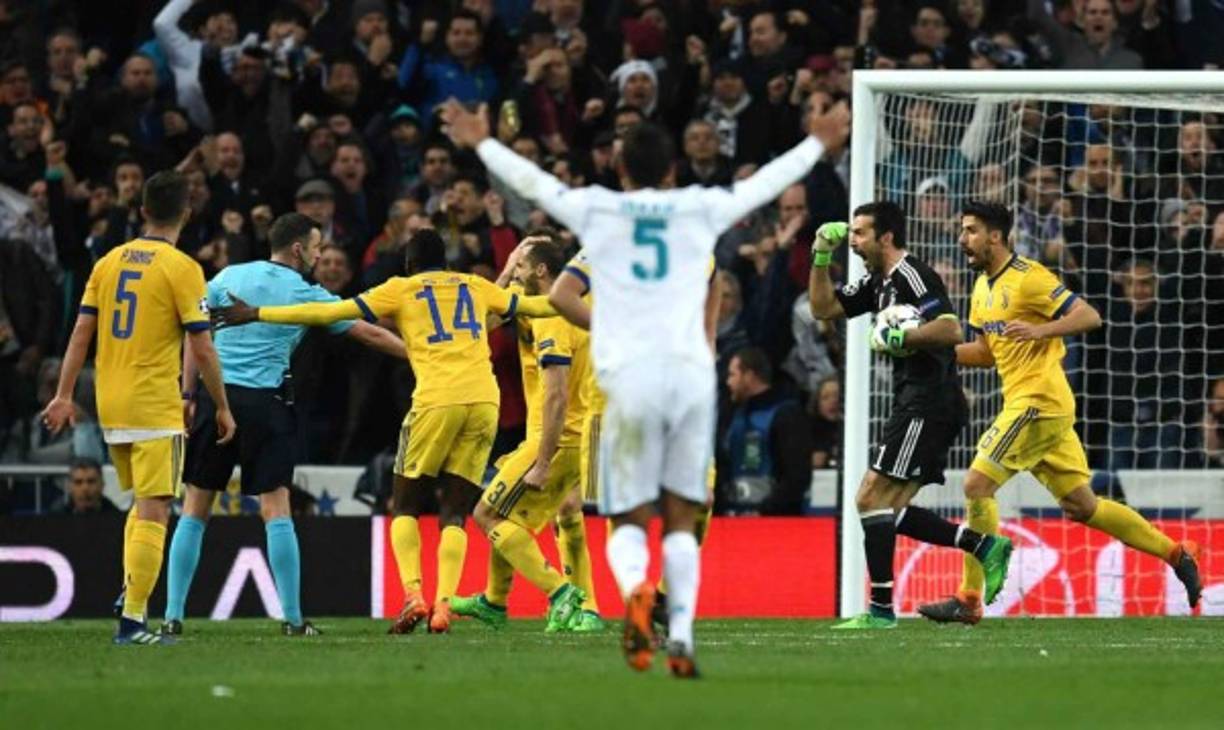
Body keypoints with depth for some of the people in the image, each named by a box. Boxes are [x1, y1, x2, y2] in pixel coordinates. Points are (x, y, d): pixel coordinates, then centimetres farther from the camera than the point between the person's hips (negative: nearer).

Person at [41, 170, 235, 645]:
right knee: (154, 512, -5)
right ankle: (132, 619, -10)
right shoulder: (181, 268, -9)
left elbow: (82, 331, 7)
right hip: (156, 408, -6)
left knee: (144, 505, 22)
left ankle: (129, 597, 15)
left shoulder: (109, 262, 8)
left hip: (111, 409, 6)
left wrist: (64, 395, 10)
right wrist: (222, 407, 0)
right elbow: (202, 348, -9)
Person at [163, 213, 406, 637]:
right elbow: (369, 334, 9)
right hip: (263, 400, -2)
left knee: (194, 511, 6)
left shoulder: (230, 276, 10)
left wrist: (189, 395, 7)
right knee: (276, 510, 0)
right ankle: (293, 619, -2)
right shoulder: (306, 295, 3)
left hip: (215, 396, 2)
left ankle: (173, 616, 3)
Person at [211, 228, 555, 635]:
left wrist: (257, 315, 12)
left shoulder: (401, 289, 11)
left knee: (404, 508, 9)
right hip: (484, 401, 3)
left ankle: (412, 594, -11)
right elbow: (534, 307, 34)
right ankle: (444, 605, -9)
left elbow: (331, 312, 8)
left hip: (437, 402, -3)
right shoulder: (476, 287, 20)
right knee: (454, 515, 8)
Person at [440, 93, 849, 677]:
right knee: (681, 518, 8)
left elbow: (531, 181, 22)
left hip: (631, 374, -1)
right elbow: (766, 184, 24)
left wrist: (482, 143, 39)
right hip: (692, 371, 1)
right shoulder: (700, 209, 10)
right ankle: (681, 639, -4)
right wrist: (817, 144, 41)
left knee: (628, 518, 2)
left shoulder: (597, 209, 8)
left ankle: (635, 587, -30)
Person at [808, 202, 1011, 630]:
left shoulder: (911, 276, -12)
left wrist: (900, 338, -20)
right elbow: (823, 308, 24)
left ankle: (881, 609, -12)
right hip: (916, 406, 10)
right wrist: (821, 257, 13)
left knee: (871, 498, -12)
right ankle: (984, 546, 9)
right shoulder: (879, 282, 18)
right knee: (890, 510, 9)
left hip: (928, 405, -10)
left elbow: (950, 330, -24)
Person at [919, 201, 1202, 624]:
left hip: (1038, 402, -9)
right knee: (1081, 506, 11)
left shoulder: (1027, 278, -12)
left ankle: (969, 600, -9)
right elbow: (985, 352, 24)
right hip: (1024, 403, 9)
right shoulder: (983, 288, 16)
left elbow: (1089, 317, -15)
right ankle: (1176, 555, 18)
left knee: (977, 485, -12)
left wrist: (1039, 330, -28)